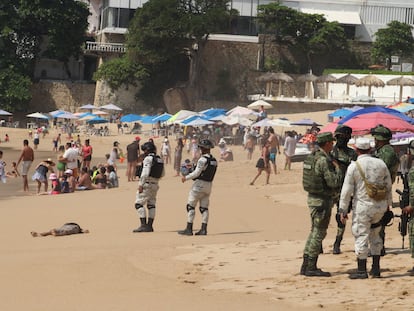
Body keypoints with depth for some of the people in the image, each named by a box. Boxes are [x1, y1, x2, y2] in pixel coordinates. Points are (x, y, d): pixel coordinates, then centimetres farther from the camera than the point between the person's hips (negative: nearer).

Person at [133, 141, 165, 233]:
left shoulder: (148, 159, -13)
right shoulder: (160, 160, 10)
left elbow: (145, 173, -21)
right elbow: (162, 174, 18)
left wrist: (141, 185, -19)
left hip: (147, 184, -8)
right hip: (155, 184, 8)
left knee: (139, 203, -5)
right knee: (151, 204, 13)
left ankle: (143, 225, -13)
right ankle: (149, 226, 14)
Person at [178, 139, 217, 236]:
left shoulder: (203, 159, -17)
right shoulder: (214, 160, 9)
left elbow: (197, 173, -19)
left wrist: (186, 177, -6)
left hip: (199, 184, -8)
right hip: (209, 184, 8)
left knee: (190, 206, -2)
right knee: (204, 208, 9)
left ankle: (189, 229, -5)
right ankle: (203, 229, 4)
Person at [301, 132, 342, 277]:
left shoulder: (312, 157, 9)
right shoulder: (324, 160, -20)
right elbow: (334, 182, -22)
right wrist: (337, 168, -7)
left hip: (312, 198, 9)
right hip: (322, 200, -9)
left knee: (315, 231, 16)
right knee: (318, 233, -3)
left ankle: (306, 265, 19)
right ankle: (311, 267, -1)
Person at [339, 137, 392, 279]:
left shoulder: (353, 166, -11)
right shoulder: (381, 164, 2)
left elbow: (347, 190, -9)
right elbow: (389, 186, 11)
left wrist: (343, 210, -2)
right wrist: (388, 203, 25)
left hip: (362, 206, -5)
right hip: (380, 206, 5)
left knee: (361, 237, 2)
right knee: (375, 235, 18)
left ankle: (362, 270, 4)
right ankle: (376, 269, 17)